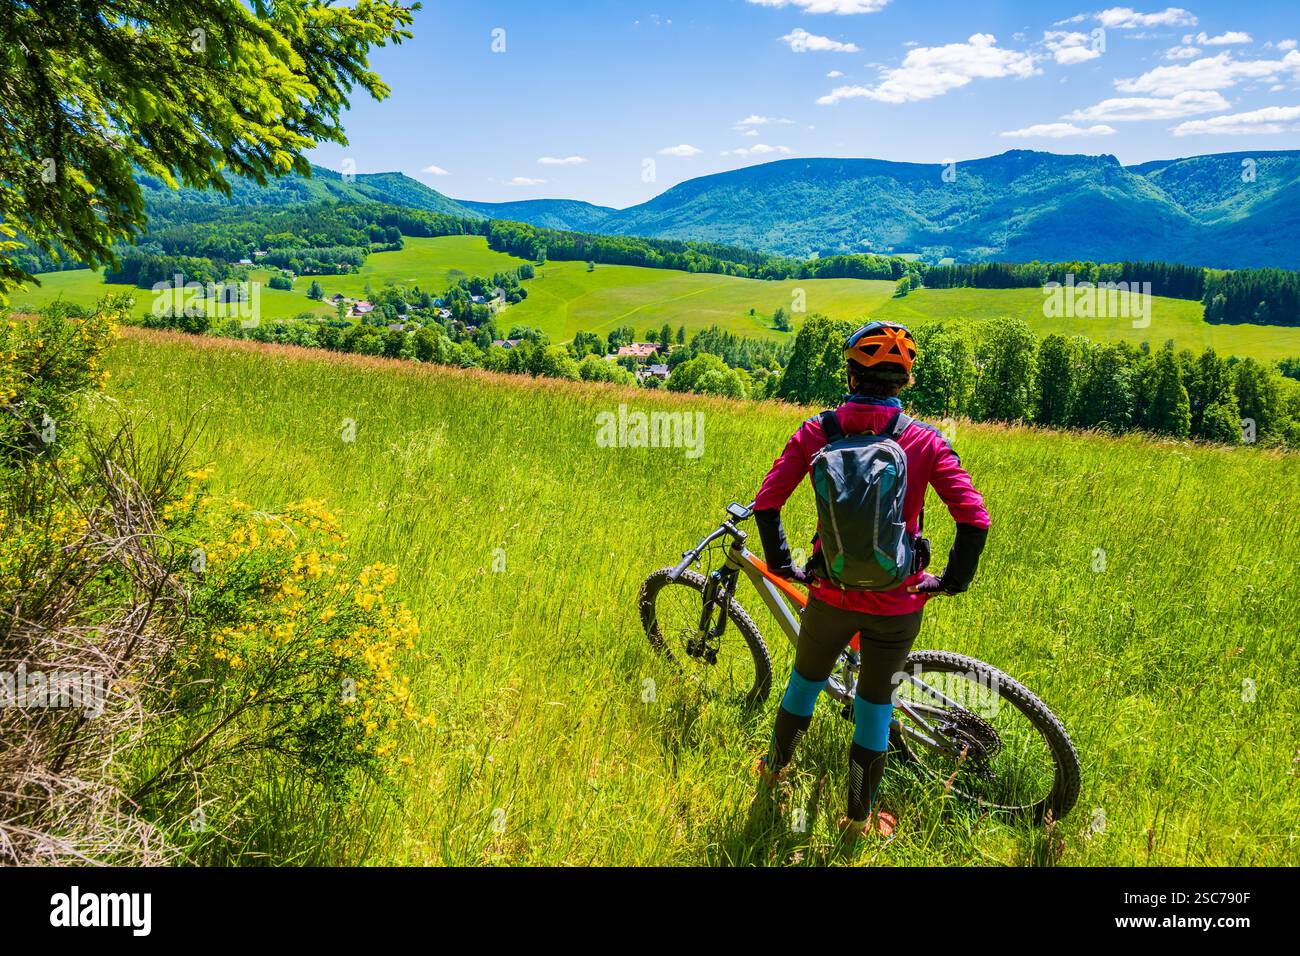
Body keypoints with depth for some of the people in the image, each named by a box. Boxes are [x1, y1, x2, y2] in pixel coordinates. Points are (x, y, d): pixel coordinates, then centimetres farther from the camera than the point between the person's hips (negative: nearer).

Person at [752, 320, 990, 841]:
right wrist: (953, 580, 0)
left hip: (831, 593, 1)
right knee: (875, 701, 17)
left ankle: (775, 766, 49)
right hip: (898, 602, -1)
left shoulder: (815, 432, -9)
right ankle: (860, 818, 33)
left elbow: (766, 504, -10)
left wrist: (782, 564, 5)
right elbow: (975, 520, -16)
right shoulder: (926, 441, -11)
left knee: (806, 679, 26)